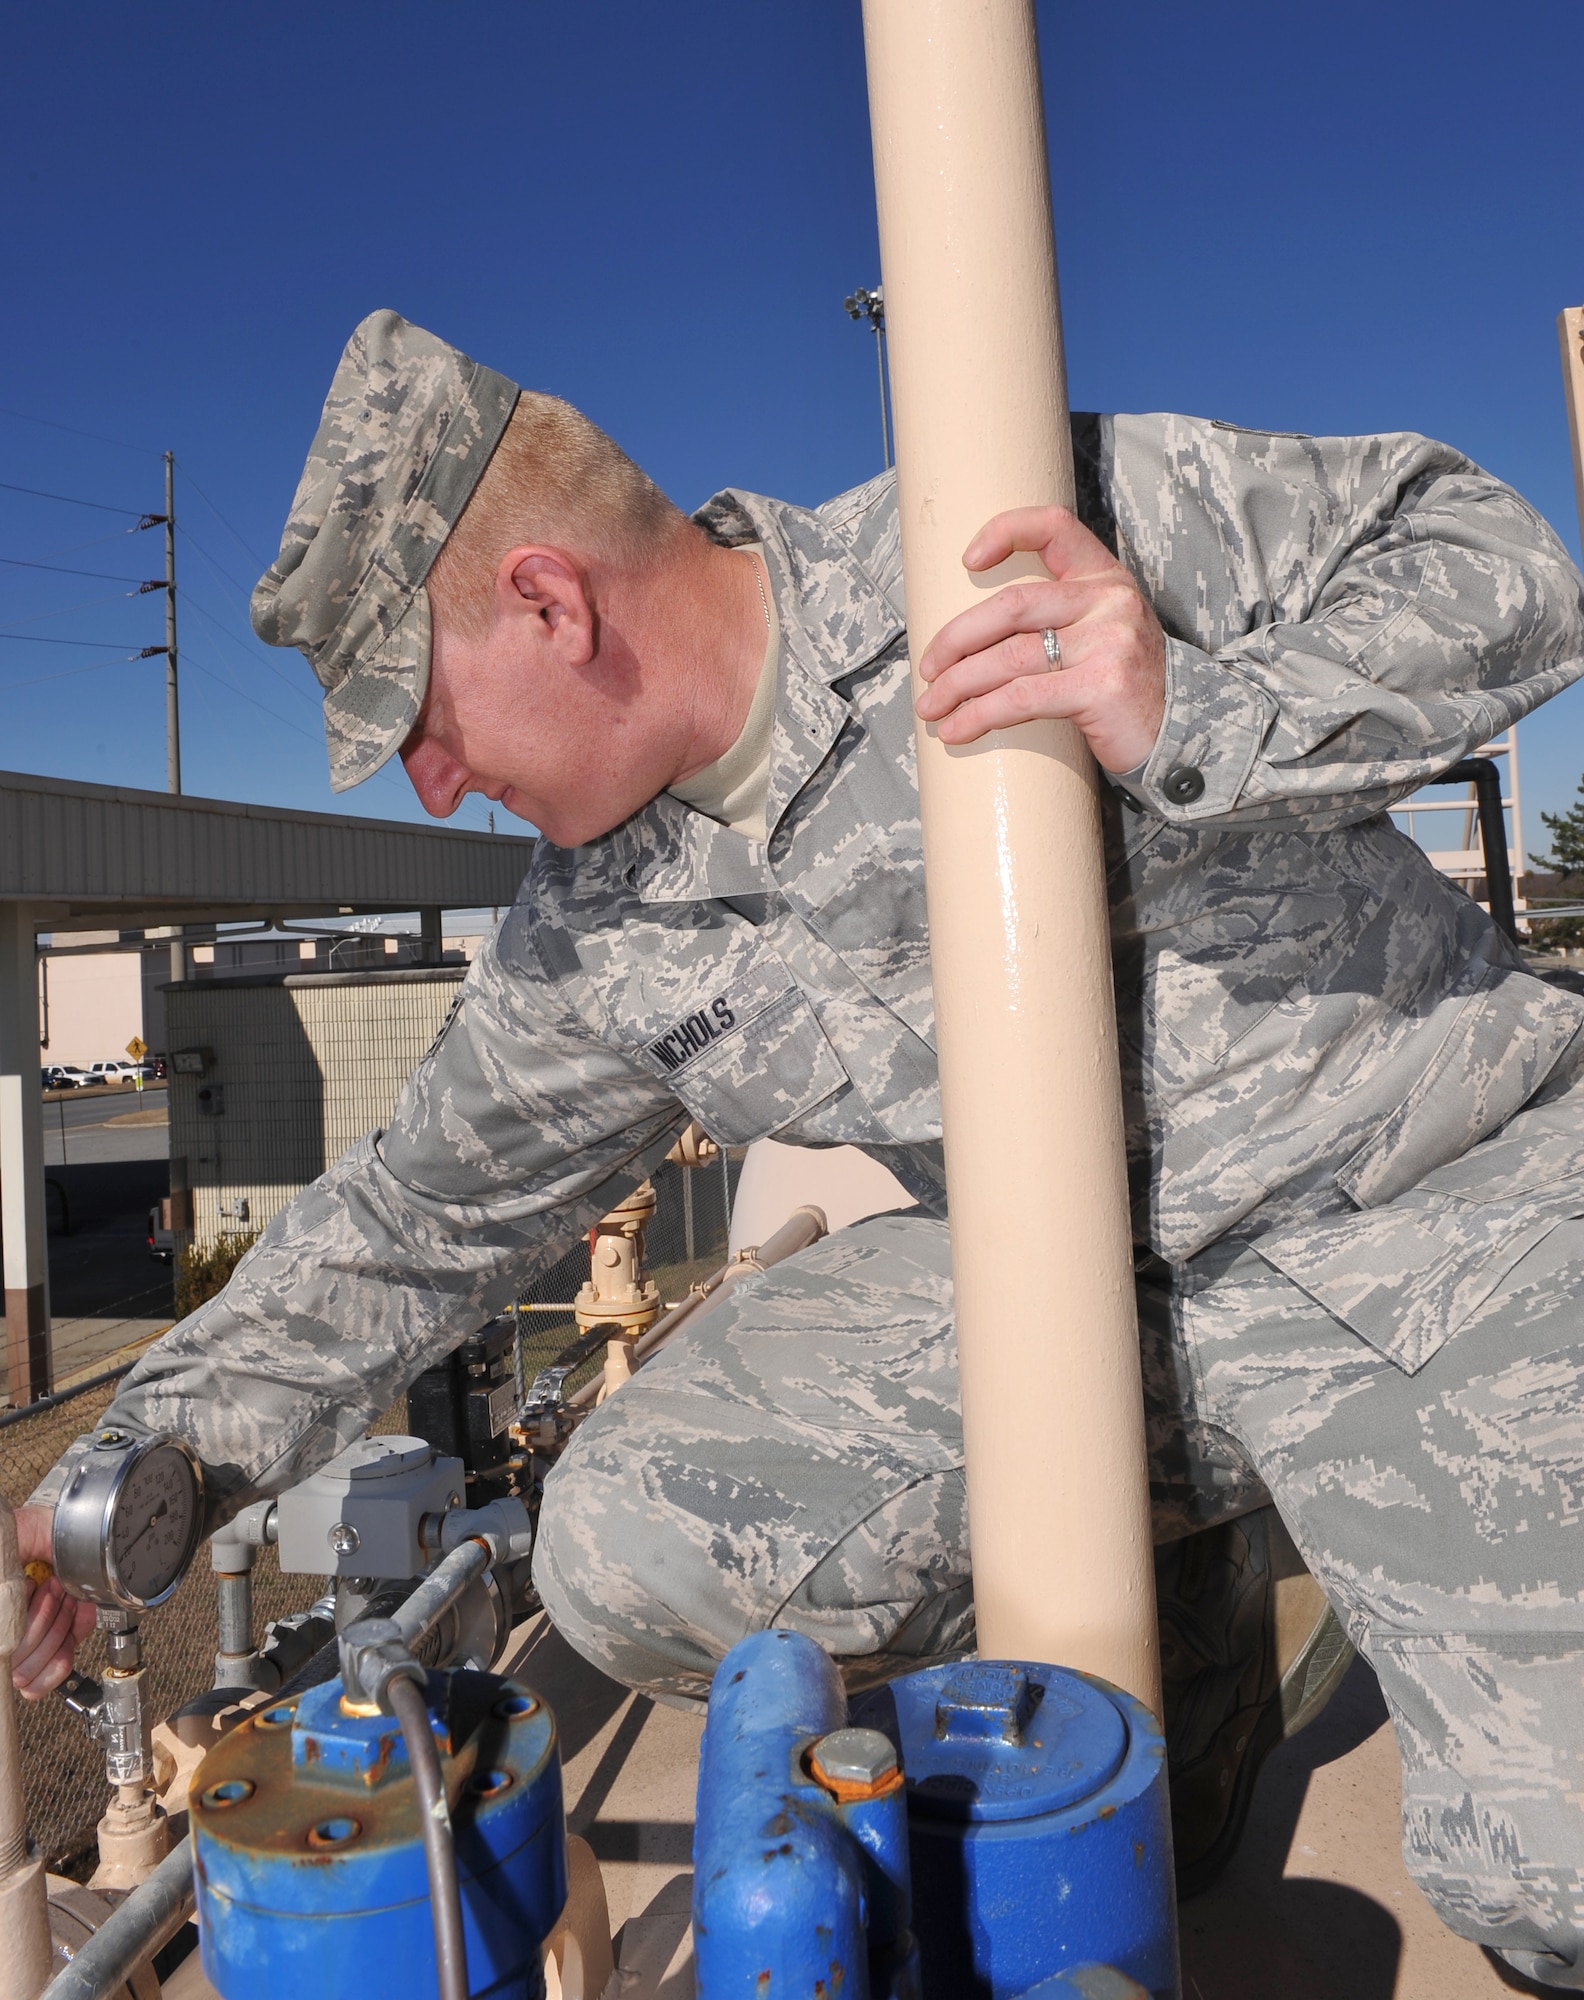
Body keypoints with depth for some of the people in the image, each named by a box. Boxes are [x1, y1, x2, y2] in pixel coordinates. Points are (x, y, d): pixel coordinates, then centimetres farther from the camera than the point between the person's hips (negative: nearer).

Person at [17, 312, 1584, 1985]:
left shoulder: (1059, 520, -14)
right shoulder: (596, 938, 0)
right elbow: (419, 1214, 9)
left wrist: (1196, 719, -27)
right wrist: (148, 1458, 7)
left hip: (1424, 1194, -3)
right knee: (627, 1548, -14)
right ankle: (1148, 1587, 10)